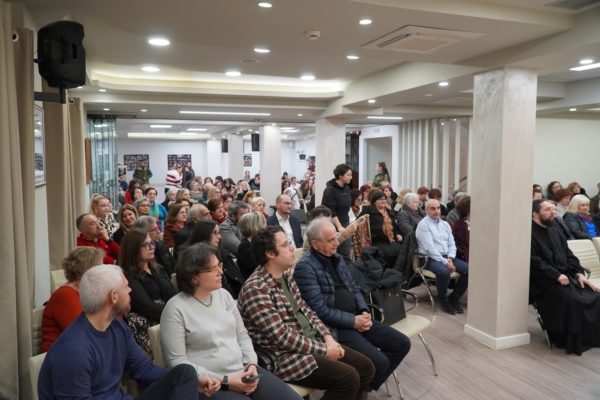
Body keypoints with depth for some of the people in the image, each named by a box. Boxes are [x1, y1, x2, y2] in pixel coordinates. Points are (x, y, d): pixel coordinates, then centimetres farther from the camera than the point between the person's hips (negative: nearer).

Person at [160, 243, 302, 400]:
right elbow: (177, 362, -13)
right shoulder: (176, 308, -11)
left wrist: (251, 364, -5)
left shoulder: (223, 294, 8)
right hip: (210, 385, -5)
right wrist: (224, 381, -16)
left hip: (244, 372, 6)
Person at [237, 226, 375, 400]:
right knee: (348, 378, -21)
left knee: (366, 367, 3)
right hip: (285, 356, -9)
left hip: (312, 342, 9)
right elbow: (281, 336, -23)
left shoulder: (286, 276, 8)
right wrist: (324, 350, -17)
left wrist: (328, 338, -2)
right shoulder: (255, 289, -21)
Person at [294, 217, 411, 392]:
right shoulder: (305, 267, -16)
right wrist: (353, 321, -16)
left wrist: (364, 312, -2)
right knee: (379, 362, -22)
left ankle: (367, 386, 18)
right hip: (335, 327, -9)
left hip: (356, 318, 9)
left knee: (402, 344, 5)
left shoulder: (337, 258, 12)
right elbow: (320, 310, -20)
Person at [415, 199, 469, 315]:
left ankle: (454, 297, 4)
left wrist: (450, 258, -6)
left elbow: (452, 244, 14)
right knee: (444, 271, -35)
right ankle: (443, 299, -7)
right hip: (431, 258, -7)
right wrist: (444, 262, -19)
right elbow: (429, 247, -15)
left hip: (447, 257, 7)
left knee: (468, 269, -14)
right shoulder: (423, 224, -6)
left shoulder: (445, 224, 16)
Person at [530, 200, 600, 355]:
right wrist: (556, 275, -21)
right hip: (544, 281, -8)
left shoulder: (554, 230, 18)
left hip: (565, 275, 8)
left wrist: (579, 273, 2)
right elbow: (535, 262, -16)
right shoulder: (530, 233, -9)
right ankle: (570, 341, -13)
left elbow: (568, 254, 17)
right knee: (570, 299, -28)